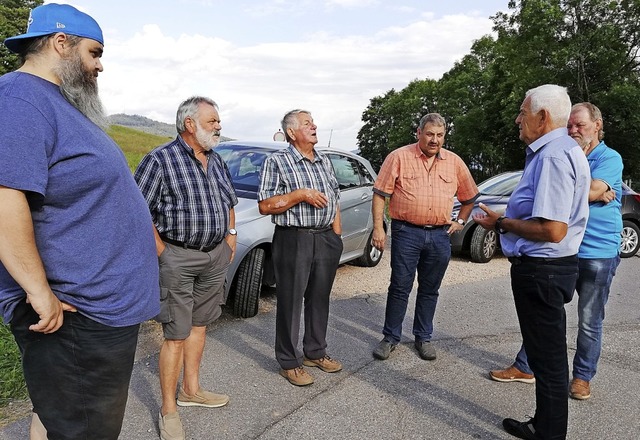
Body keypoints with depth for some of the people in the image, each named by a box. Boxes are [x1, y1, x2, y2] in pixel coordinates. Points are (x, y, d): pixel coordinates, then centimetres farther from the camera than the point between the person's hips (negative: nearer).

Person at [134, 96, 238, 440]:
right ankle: (168, 412, 12)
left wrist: (230, 238, 14)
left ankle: (190, 390, 33)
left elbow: (229, 201, 22)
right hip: (179, 257, -7)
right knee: (176, 335, -1)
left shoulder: (216, 161, 11)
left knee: (199, 325, 17)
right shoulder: (160, 159, -12)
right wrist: (162, 253, -15)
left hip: (216, 255, 7)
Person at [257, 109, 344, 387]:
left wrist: (336, 235, 10)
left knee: (320, 299, 14)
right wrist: (300, 194, -19)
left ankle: (315, 352, 31)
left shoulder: (325, 162, 14)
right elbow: (265, 206, -11)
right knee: (290, 302, 2)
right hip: (293, 240, -6)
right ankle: (289, 362, 16)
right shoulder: (277, 162, -5)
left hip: (326, 239, 6)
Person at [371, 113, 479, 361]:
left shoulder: (454, 162, 8)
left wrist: (460, 222, 11)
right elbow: (380, 194, -4)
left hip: (440, 235, 3)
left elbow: (469, 197, 20)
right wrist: (378, 228, -10)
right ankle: (391, 338, 16)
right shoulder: (399, 157, -2)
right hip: (406, 232, -3)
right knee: (400, 287, 2)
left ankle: (423, 338, 26)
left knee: (430, 290, 12)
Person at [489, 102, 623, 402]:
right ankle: (525, 367, 20)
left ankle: (582, 377, 25)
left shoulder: (610, 158, -5)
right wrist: (598, 195, -16)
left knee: (589, 321, 9)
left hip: (599, 254, -4)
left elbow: (591, 191, -22)